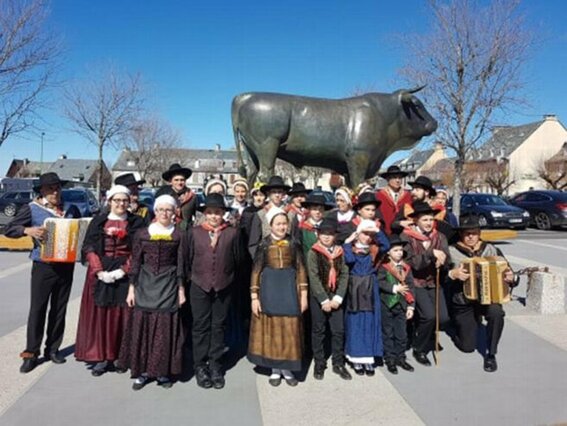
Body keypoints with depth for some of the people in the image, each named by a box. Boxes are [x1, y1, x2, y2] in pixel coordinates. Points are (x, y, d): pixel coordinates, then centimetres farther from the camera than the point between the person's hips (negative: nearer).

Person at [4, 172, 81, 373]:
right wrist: (28, 230, -25)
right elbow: (8, 230, -6)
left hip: (66, 266, 4)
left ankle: (52, 349, 24)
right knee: (37, 309, 1)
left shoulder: (71, 209, 6)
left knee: (59, 309, 11)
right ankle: (31, 353, 13)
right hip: (43, 266, -3)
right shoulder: (32, 209, -4)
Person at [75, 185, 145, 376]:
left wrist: (123, 270, -13)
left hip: (126, 273, -1)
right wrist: (99, 271, -12)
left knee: (121, 314, 2)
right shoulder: (98, 221, 6)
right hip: (100, 272, 1)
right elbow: (88, 248, 1)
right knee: (99, 314, 2)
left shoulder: (136, 222, 2)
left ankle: (120, 356, 12)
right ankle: (101, 357, 10)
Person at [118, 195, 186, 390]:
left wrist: (181, 289, 0)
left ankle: (163, 371, 14)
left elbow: (181, 264, 3)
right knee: (141, 325, 2)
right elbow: (135, 262, 5)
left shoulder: (178, 235, 3)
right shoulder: (142, 234, 5)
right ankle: (142, 371, 14)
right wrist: (131, 288, 1)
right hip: (145, 285, 1)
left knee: (165, 327, 1)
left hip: (168, 286, -1)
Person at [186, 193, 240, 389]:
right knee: (201, 326, 7)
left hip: (223, 287, 0)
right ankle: (200, 366, 18)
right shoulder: (194, 232, -1)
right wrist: (192, 277, 8)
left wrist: (228, 276, 6)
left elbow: (237, 259, 4)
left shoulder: (232, 233, -2)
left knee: (218, 326, 10)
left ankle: (215, 366, 22)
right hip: (199, 286, 0)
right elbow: (188, 258, 6)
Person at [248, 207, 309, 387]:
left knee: (290, 328, 3)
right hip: (269, 289, -1)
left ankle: (287, 369, 18)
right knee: (271, 328, 4)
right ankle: (275, 369, 18)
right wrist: (254, 297, -7)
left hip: (289, 288, 1)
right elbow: (256, 271, -1)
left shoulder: (294, 244, 2)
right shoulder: (263, 245, -1)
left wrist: (303, 295, -1)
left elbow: (301, 269, 3)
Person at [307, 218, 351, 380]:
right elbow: (313, 278, -11)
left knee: (339, 331, 6)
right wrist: (324, 300, -15)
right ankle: (319, 364, 20)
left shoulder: (340, 252, 5)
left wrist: (338, 298, -10)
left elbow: (344, 275, 0)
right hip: (318, 297, -3)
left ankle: (338, 364, 20)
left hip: (335, 297, 3)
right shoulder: (313, 253, -5)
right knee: (318, 331, 8)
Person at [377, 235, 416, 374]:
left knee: (401, 334, 11)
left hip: (402, 305, 4)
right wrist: (395, 288, -20)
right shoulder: (383, 267, -8)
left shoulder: (406, 268, 5)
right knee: (388, 334, 6)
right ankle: (390, 359, 18)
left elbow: (410, 288, 4)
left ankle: (400, 358, 26)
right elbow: (380, 282, -20)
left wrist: (411, 306, 1)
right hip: (387, 304, -4)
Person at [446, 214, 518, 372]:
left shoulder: (491, 250, -1)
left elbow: (510, 276, 3)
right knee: (468, 346, 1)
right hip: (462, 305, -1)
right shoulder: (451, 252, -7)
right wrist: (453, 274, -30)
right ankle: (460, 326, 37)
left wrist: (511, 278, -19)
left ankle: (491, 354, -11)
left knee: (496, 312, -34)